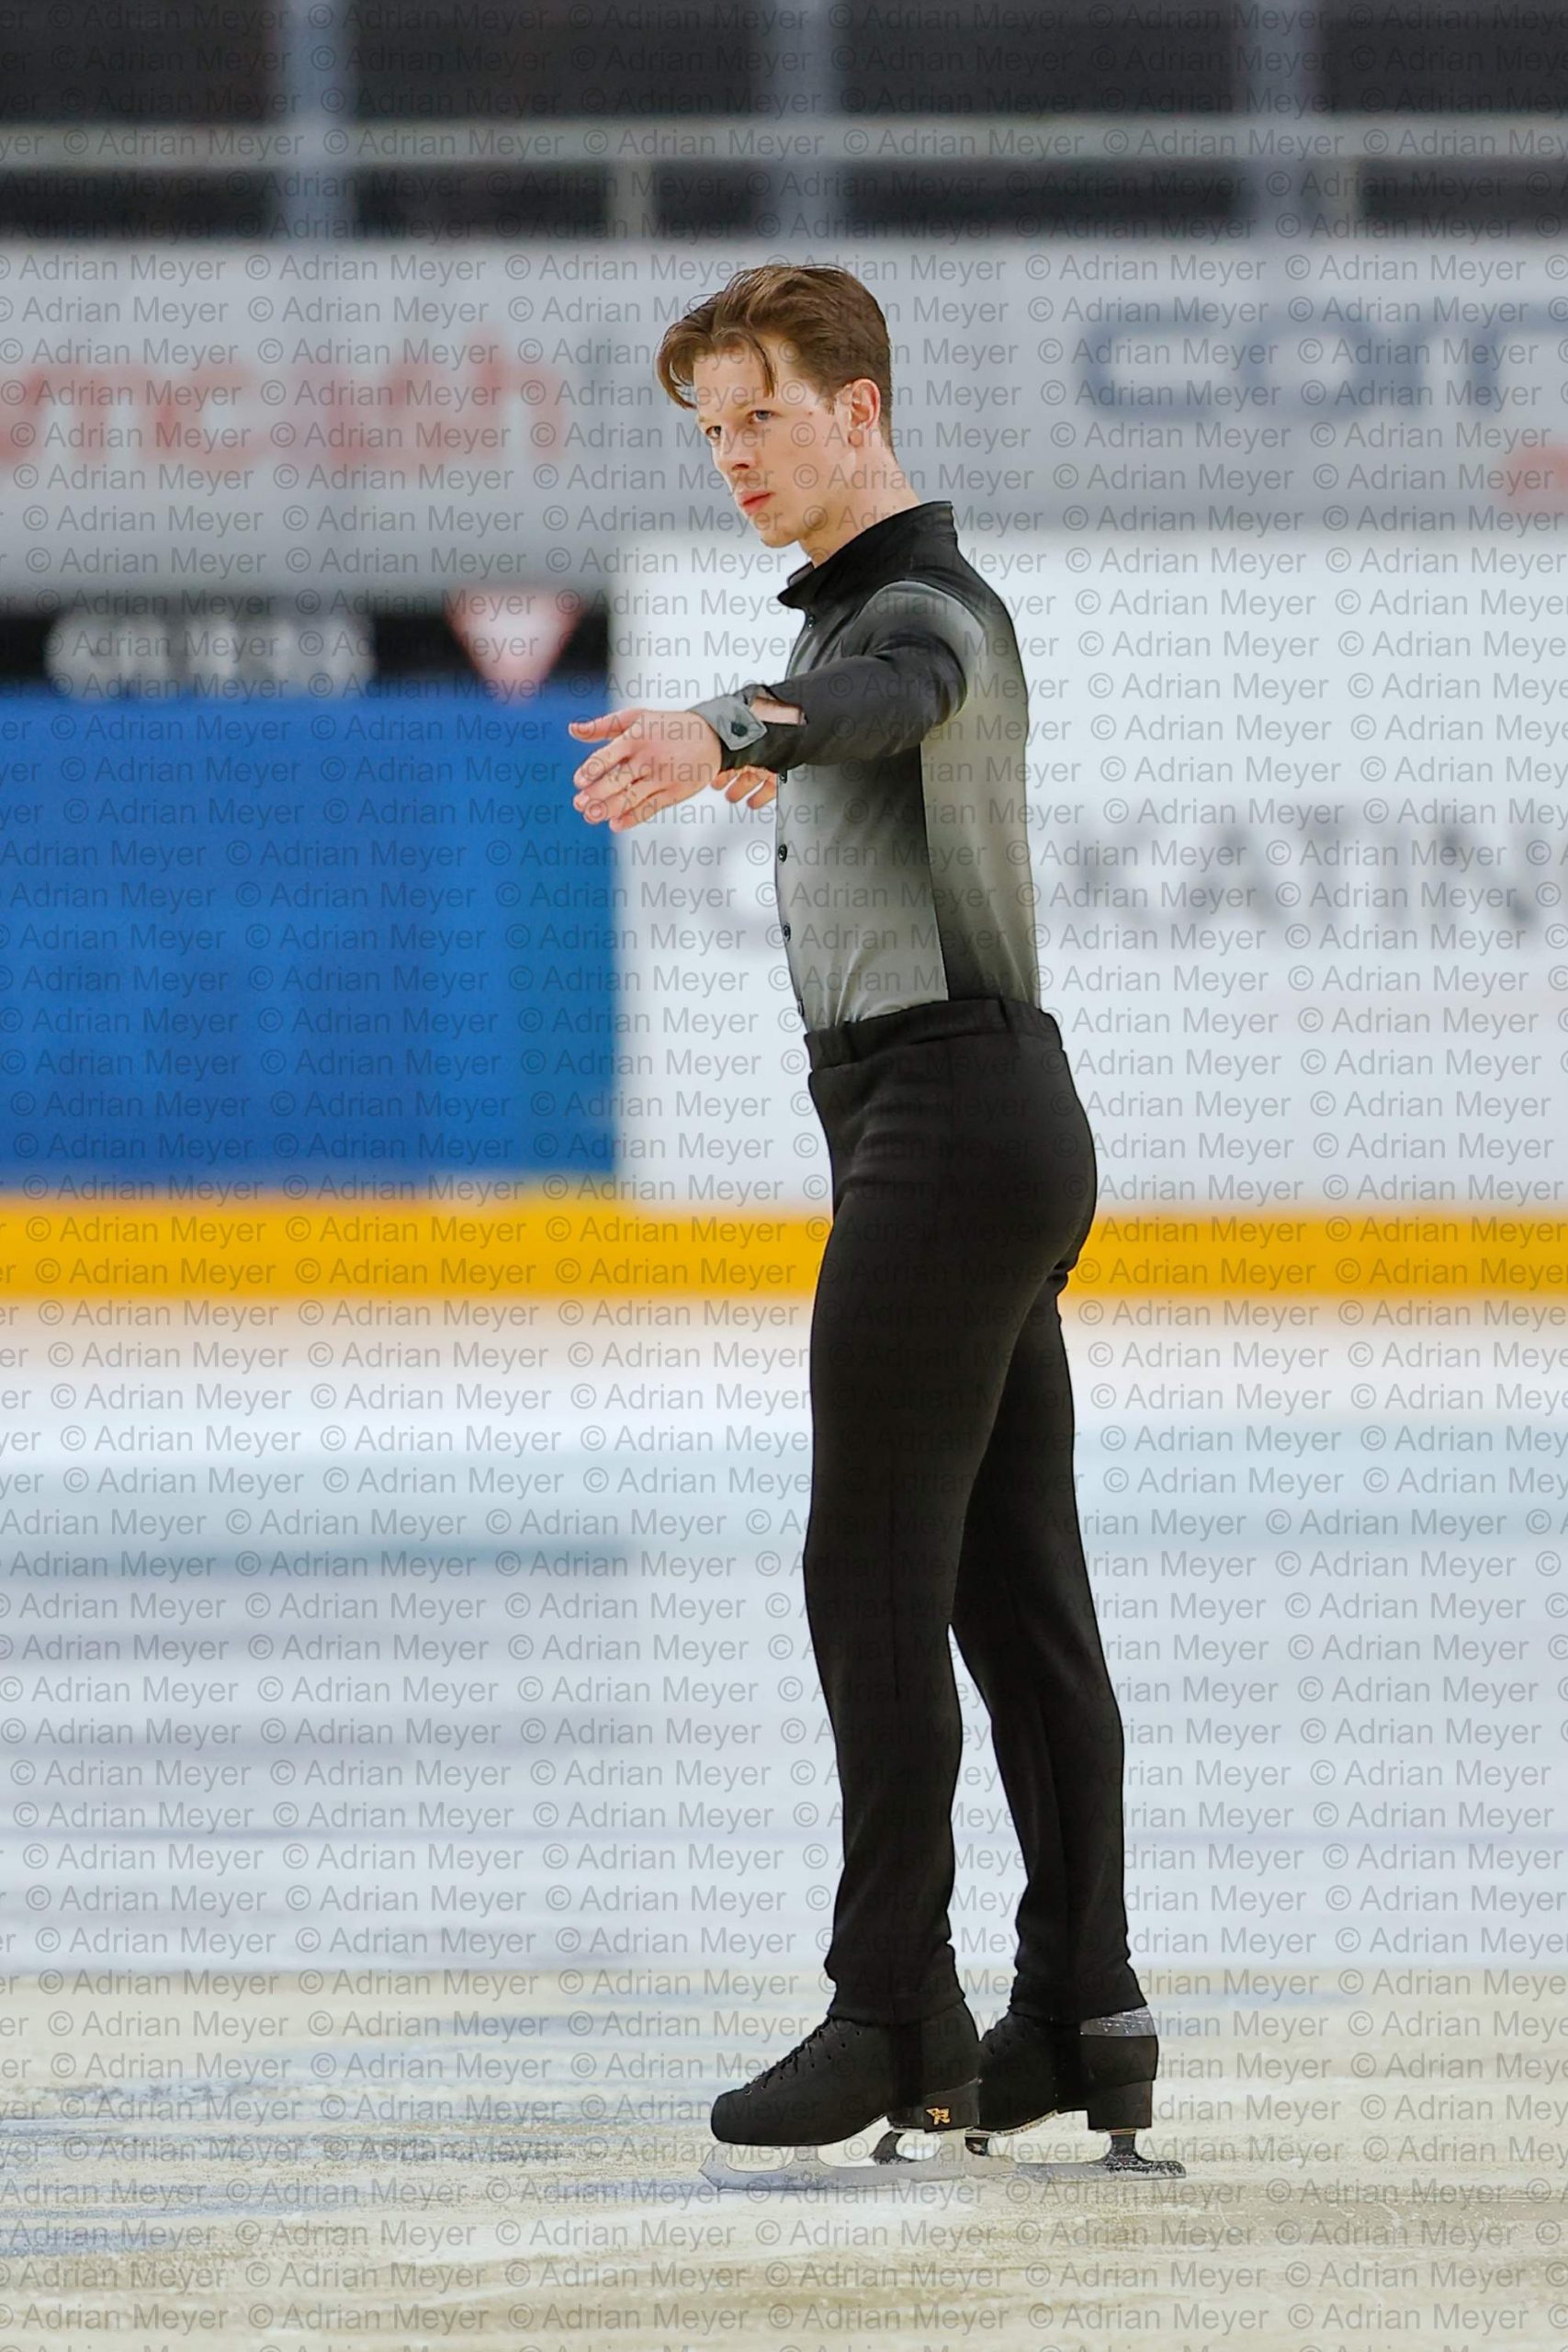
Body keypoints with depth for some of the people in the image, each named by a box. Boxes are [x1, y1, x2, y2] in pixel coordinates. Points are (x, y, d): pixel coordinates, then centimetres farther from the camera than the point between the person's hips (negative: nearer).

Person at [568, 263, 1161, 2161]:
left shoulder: (926, 611, -13)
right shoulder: (859, 607, 19)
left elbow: (879, 696, -39)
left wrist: (727, 732, -60)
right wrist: (772, 768, 67)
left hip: (945, 1114, -10)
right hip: (1002, 1115, 10)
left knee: (876, 1566, -10)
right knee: (1016, 1577, 8)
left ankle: (894, 2014, -11)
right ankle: (1081, 2015, 8)